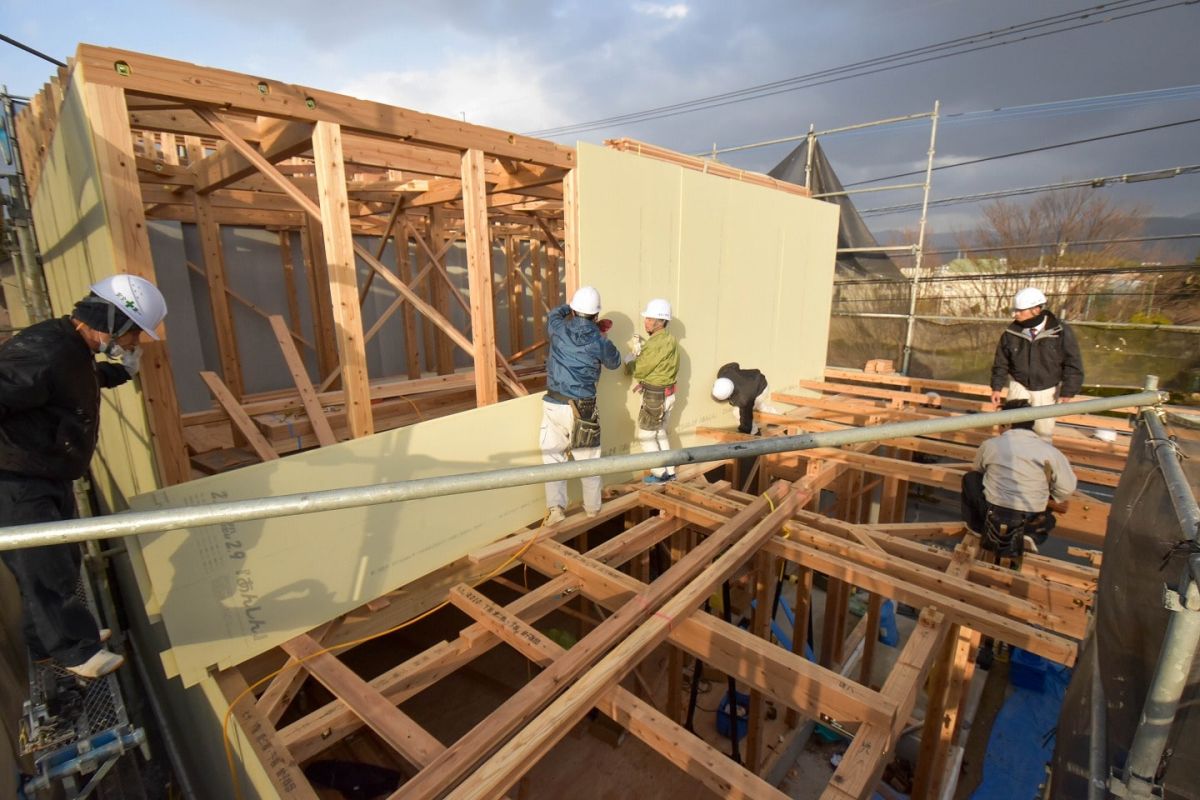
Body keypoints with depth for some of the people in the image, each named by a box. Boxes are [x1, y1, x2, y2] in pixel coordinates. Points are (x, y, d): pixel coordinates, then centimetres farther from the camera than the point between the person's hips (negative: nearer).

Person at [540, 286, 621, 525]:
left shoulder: (558, 329, -2)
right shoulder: (600, 341, -7)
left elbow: (554, 314, 24)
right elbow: (615, 362, 14)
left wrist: (571, 308, 35)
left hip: (554, 404, 1)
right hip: (583, 408, 0)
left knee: (552, 457, 9)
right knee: (589, 459, 14)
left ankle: (555, 506, -1)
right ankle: (593, 507, 29)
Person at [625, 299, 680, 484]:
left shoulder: (656, 343, -23)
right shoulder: (670, 340, 6)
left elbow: (638, 371, -18)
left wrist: (635, 351, -4)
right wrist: (646, 382, 9)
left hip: (655, 397, -9)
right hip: (667, 394, 9)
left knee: (646, 436, 7)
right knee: (660, 433, 22)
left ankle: (660, 473, 15)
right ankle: (669, 471, 29)